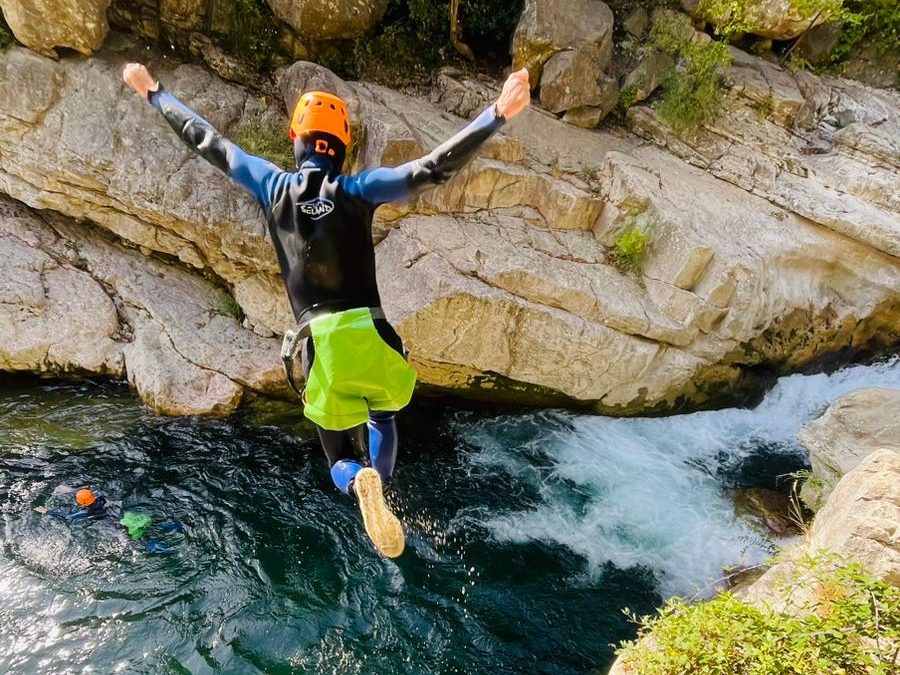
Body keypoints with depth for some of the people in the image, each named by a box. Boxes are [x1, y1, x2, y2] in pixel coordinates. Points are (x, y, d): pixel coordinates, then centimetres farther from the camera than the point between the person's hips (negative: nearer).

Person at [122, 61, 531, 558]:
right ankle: (378, 486, 2)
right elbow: (433, 167, -8)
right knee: (383, 417, 31)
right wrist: (498, 112, -6)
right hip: (367, 334, -1)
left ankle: (360, 483, -20)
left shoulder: (273, 185, 7)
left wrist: (152, 91, 34)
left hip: (317, 345, 1)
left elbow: (205, 141, 19)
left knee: (342, 461, 18)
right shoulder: (358, 189, 2)